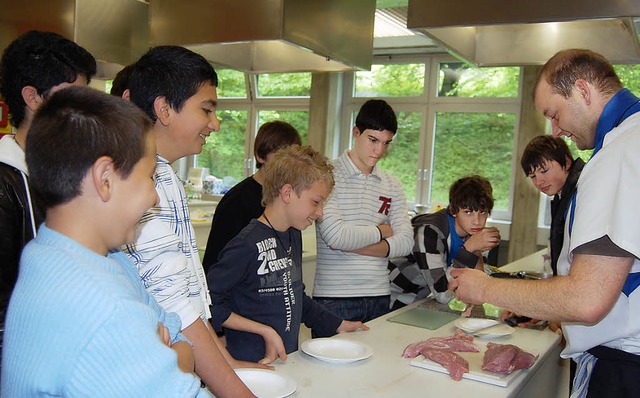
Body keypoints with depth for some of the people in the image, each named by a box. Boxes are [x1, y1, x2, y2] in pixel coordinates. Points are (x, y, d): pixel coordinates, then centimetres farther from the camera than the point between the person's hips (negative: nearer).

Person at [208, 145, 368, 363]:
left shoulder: (294, 235, 9)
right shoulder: (248, 244, -18)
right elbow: (209, 302, -17)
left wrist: (337, 325, 22)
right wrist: (265, 331, -15)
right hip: (252, 363, -6)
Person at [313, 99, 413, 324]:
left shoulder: (392, 186, 11)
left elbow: (406, 242, 0)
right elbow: (335, 236, -18)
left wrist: (353, 245, -11)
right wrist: (381, 232, -2)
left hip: (379, 297, 5)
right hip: (333, 297, -4)